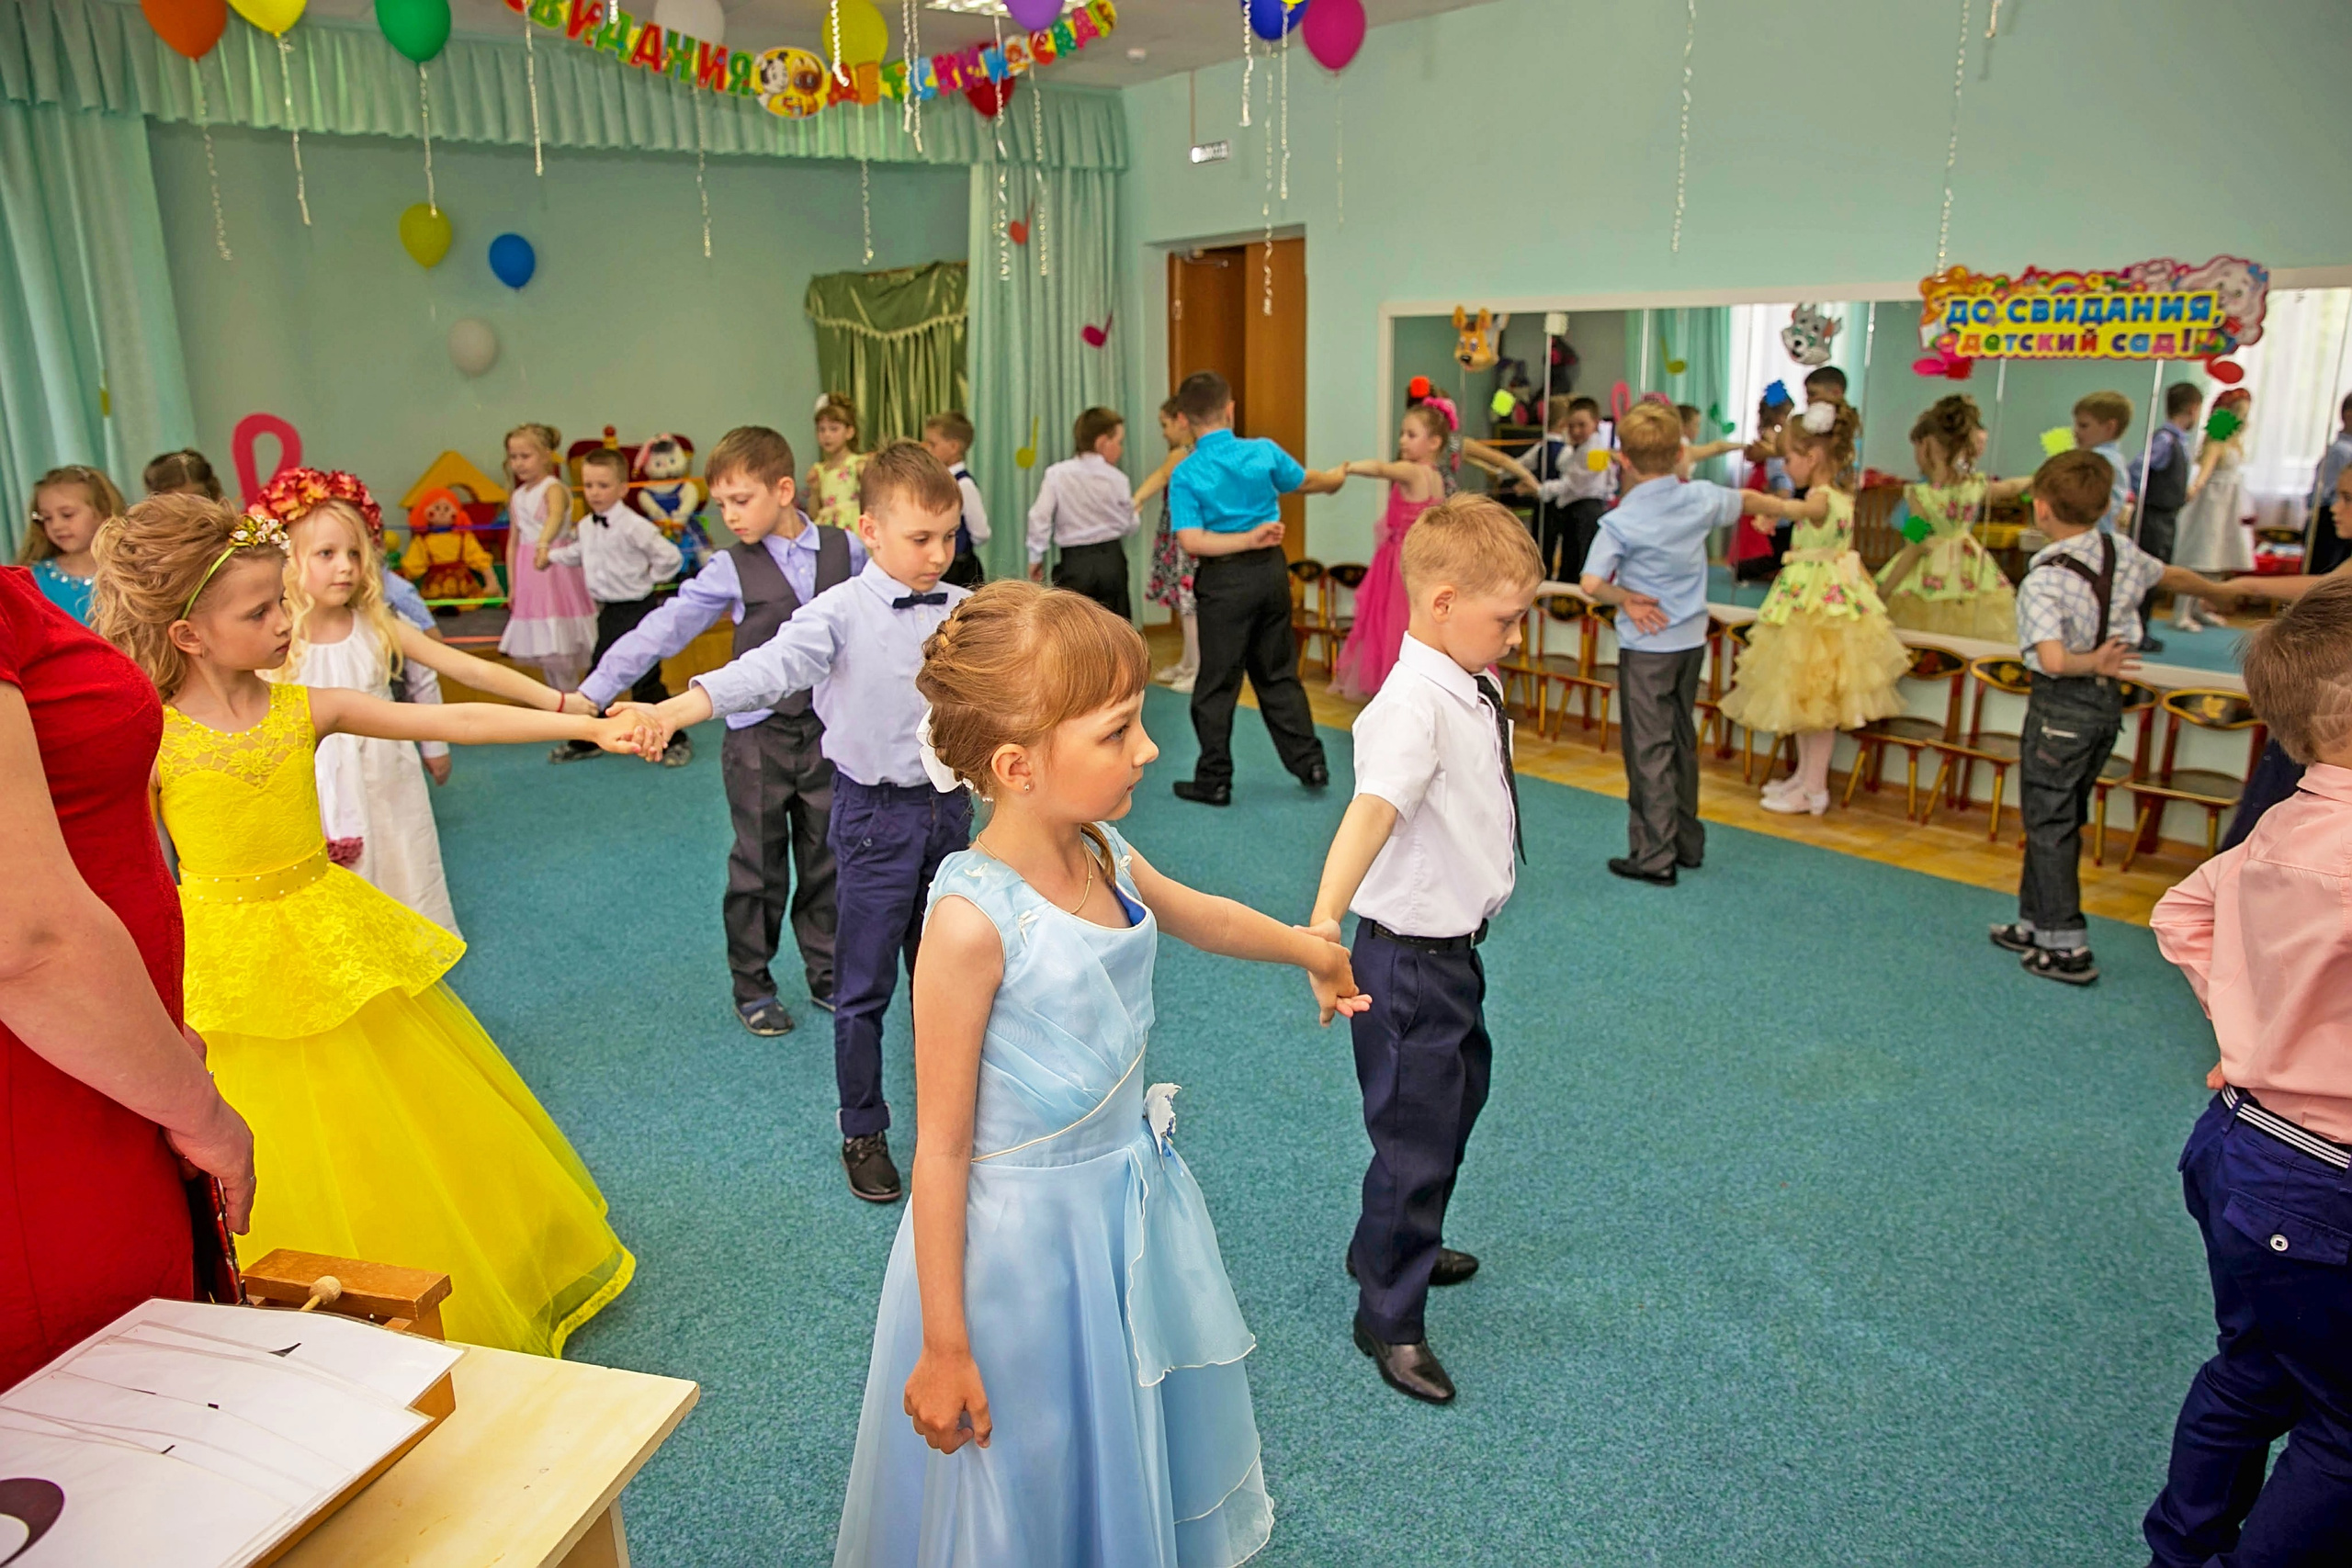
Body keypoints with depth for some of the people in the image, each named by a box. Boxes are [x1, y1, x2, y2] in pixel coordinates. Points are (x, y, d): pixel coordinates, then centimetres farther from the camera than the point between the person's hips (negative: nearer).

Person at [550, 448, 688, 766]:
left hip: (636, 612, -7)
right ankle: (585, 742, 27)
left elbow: (670, 557, -18)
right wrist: (550, 555, 20)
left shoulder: (634, 527, -18)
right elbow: (576, 554, 27)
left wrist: (647, 580, -8)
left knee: (646, 682, -3)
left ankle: (675, 741, 10)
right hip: (607, 612, 7)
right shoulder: (585, 527, 6)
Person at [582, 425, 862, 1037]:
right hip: (758, 734, -1)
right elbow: (663, 630, -9)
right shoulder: (731, 569, -5)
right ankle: (753, 987, 23)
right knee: (758, 869, 8)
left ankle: (826, 972, 29)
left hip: (827, 728, 1)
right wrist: (591, 692, -13)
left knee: (825, 860, 12)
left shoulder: (847, 550, -1)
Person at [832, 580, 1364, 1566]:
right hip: (1020, 1237, -7)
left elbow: (1197, 916, 17)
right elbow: (942, 1151, -21)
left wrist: (1314, 950, 34)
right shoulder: (974, 919, -28)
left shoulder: (1102, 856, -7)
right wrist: (944, 1347, -14)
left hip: (1130, 1204, 7)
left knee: (1144, 1447, 27)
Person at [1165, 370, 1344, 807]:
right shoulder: (1264, 452, -1)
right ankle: (1309, 762, 21)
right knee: (1279, 673, 17)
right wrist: (1335, 482, 39)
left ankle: (1214, 780, 12)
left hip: (1223, 581, -4)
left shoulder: (1185, 475, -11)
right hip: (1271, 570, 4)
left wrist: (1249, 539, -15)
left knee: (1218, 682, 6)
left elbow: (1192, 541, -20)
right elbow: (1306, 482, 18)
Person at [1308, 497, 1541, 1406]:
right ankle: (1388, 1317, 26)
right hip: (1411, 956, -10)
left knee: (1457, 1101, 28)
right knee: (1415, 1134, 4)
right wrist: (1323, 921, -57)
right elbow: (1372, 807, -45)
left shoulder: (1476, 691, 2)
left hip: (1455, 945, 10)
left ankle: (1400, 1246, 52)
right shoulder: (1413, 707, -28)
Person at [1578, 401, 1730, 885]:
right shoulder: (1701, 498, -2)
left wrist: (1625, 598, -12)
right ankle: (1688, 842, 29)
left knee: (1648, 749, 1)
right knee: (1682, 741, 18)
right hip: (1692, 640, 6)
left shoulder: (1621, 521, -18)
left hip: (1646, 646, -6)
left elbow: (1590, 583, -27)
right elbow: (1737, 502, 21)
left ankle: (1654, 855, 4)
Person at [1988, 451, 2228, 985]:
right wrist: (2218, 591, 43)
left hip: (2061, 706, -7)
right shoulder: (2123, 552, 2)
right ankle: (2036, 924, 27)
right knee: (2060, 820, 17)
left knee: (2049, 825, 2)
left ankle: (2067, 947, 4)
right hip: (2108, 701, 7)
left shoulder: (2044, 581, -22)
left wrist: (2093, 663, -18)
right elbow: (2173, 576, 25)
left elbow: (2054, 660, -36)